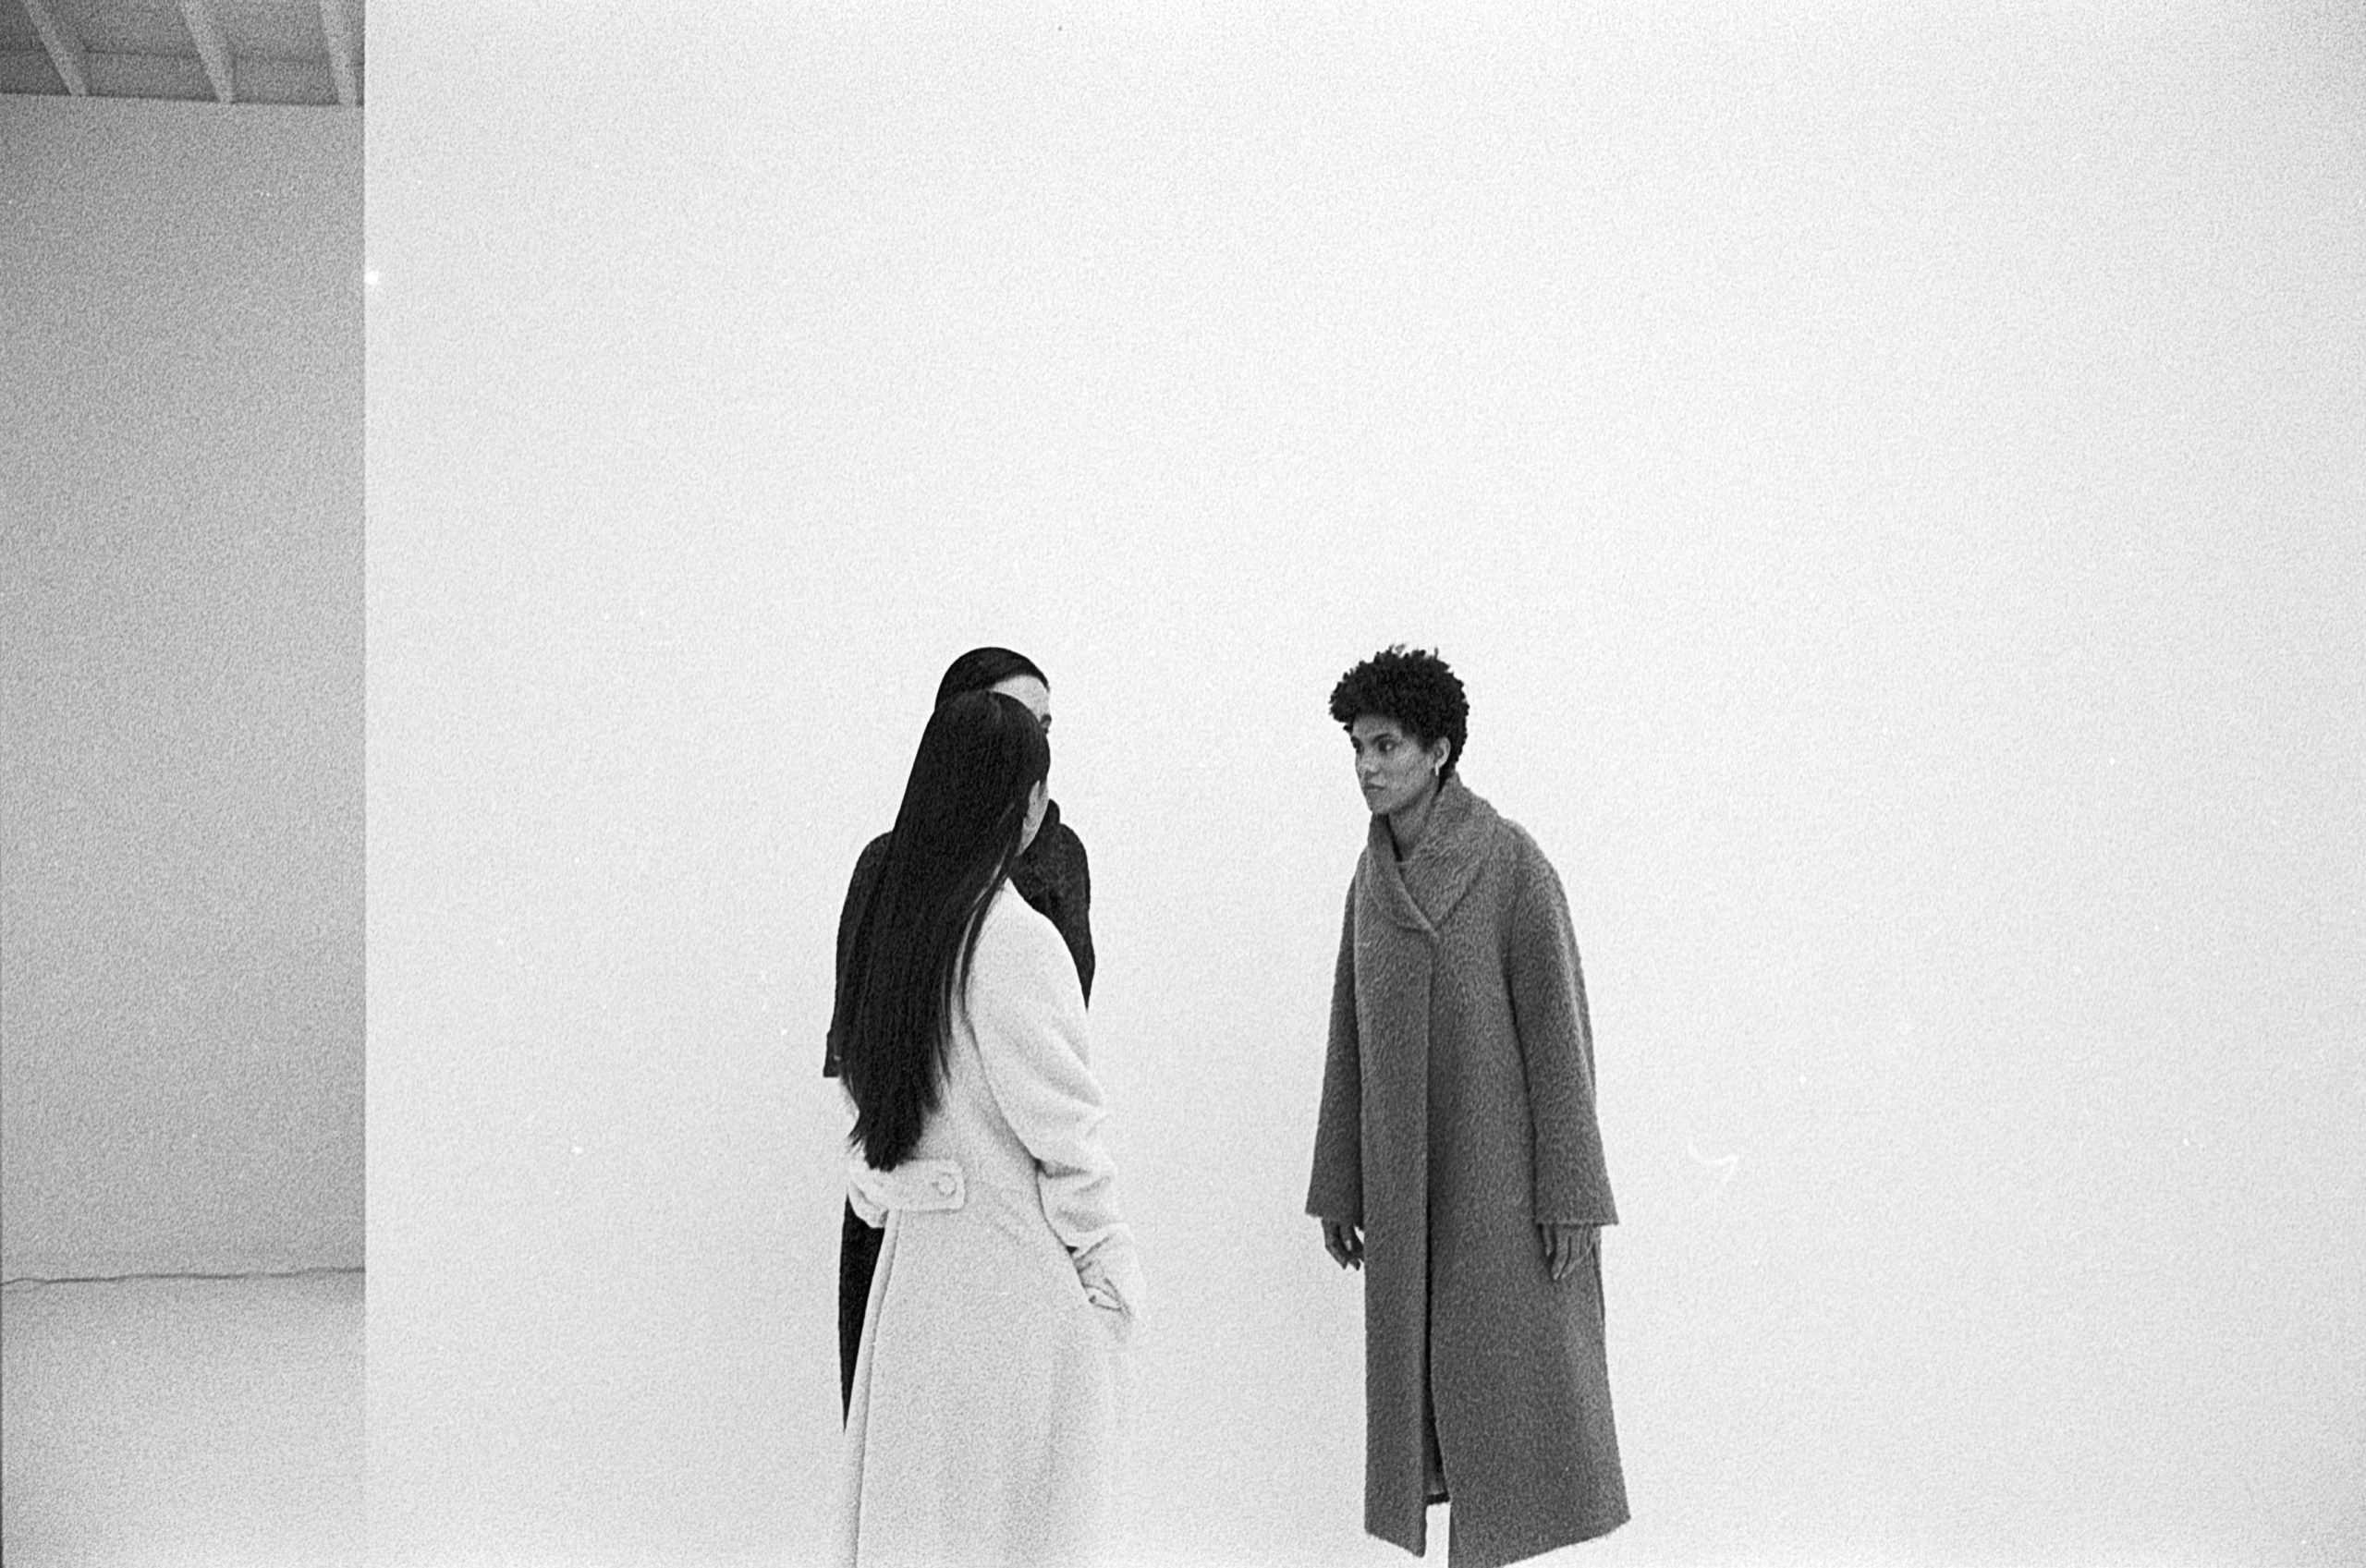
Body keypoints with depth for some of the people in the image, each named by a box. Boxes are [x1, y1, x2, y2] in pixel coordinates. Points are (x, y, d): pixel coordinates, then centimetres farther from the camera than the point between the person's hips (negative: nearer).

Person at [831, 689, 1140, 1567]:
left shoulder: (891, 921, 5)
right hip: (1015, 1264, -7)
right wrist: (1112, 1272, -7)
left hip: (914, 1255, 8)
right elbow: (1062, 1132, -16)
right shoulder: (1015, 941, -18)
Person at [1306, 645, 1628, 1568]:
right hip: (1407, 1180, 6)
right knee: (1422, 1378, 7)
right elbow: (1350, 1038, 12)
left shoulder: (1512, 864, -11)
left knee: (1507, 1368, -2)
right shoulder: (1372, 878, 8)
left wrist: (1568, 1194, -14)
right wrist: (1338, 1187, 11)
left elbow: (1558, 1029, -12)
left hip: (1502, 1173, -6)